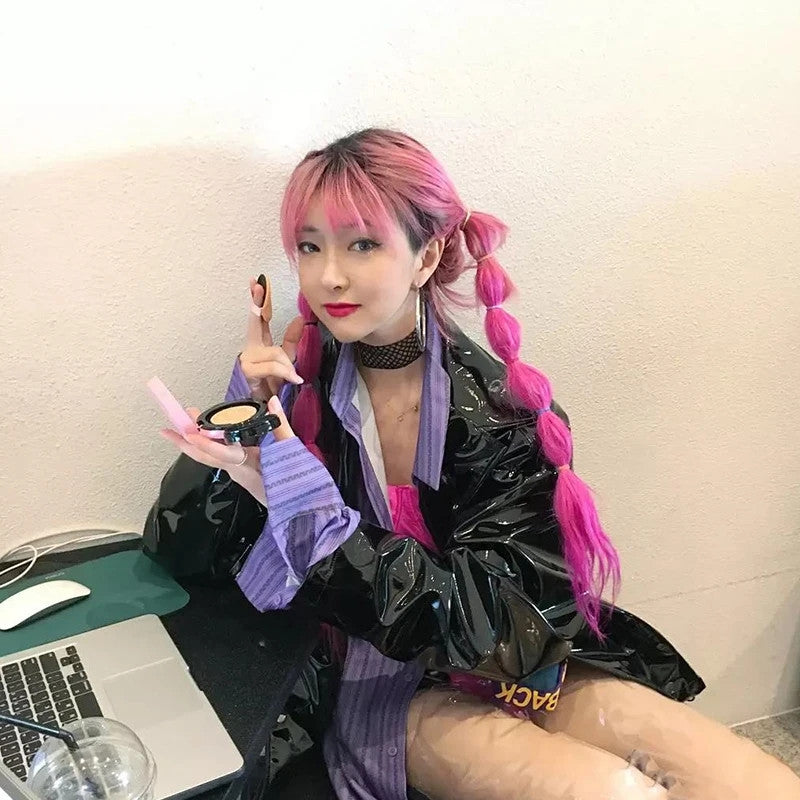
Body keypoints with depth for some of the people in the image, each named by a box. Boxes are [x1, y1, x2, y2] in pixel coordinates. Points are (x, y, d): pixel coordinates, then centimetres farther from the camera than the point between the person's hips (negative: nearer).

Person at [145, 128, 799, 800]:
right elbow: (173, 547, -5)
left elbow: (503, 624, -19)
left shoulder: (502, 405, -11)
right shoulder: (296, 386, -8)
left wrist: (304, 502, -28)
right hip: (372, 688, -1)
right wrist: (241, 413, -21)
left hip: (509, 671, 2)